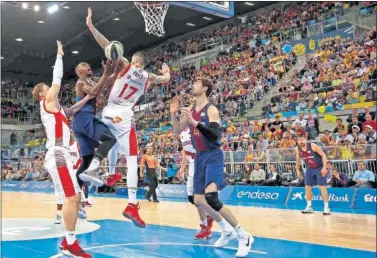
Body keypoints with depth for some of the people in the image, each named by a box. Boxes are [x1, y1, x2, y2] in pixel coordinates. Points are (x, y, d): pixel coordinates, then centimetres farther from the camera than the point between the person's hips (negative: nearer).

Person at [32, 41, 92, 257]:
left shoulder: (55, 108, 23)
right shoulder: (48, 101, 0)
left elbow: (70, 112, 37)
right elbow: (57, 78, -2)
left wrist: (86, 99, 25)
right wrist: (60, 55, 8)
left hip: (61, 154, 10)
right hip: (58, 155, -10)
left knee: (74, 197, 9)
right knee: (72, 197, -13)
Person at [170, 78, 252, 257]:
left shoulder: (211, 110, -13)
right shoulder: (190, 110, 10)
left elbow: (214, 135, -26)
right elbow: (177, 131, 17)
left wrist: (195, 123, -34)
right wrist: (173, 114, 1)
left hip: (213, 156, -8)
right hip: (200, 157, 8)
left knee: (211, 197, -26)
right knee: (198, 200, 11)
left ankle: (243, 236, -14)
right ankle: (227, 231, 31)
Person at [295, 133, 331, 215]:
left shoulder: (313, 146, -24)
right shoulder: (297, 149, -8)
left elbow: (323, 155, -18)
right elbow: (298, 160, 10)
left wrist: (324, 168, -23)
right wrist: (298, 170, 8)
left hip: (319, 168, -5)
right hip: (310, 169, 6)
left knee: (322, 187, -9)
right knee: (307, 187, 4)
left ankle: (326, 208, -2)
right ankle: (309, 207, 15)